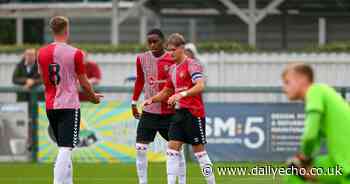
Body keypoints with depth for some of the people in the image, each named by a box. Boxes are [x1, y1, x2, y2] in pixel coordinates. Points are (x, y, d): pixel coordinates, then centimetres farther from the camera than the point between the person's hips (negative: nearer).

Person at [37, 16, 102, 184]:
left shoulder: (42, 53, 4)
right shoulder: (75, 53, -10)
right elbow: (83, 83, -4)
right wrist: (93, 96, 17)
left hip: (50, 106, 6)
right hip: (69, 106, -6)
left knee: (64, 149, 18)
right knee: (65, 150, -9)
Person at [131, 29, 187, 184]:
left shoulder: (173, 60, -9)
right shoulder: (142, 59, 1)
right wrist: (134, 102, 17)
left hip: (169, 112, -3)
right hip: (149, 111, 3)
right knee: (140, 148, -5)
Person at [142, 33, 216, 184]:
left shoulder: (192, 65, -11)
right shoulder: (173, 69, 15)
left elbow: (200, 86, -25)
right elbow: (167, 91, 26)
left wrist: (181, 94, -36)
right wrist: (152, 100, 10)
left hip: (194, 112, -8)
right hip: (179, 112, 8)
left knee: (199, 150, -2)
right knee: (172, 149, -2)